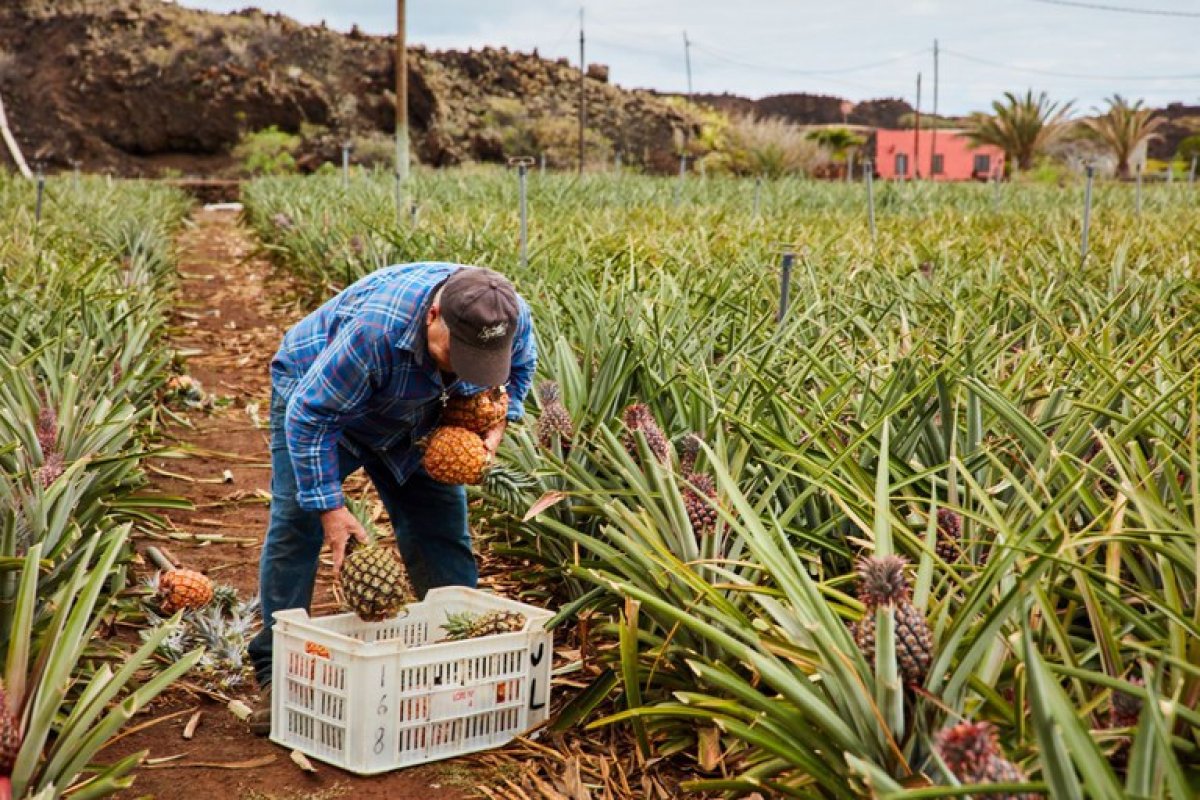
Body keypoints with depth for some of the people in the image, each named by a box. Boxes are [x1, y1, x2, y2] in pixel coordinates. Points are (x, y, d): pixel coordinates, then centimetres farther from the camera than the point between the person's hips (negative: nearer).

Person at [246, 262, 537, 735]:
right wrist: (331, 508, -36)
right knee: (297, 524, -15)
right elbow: (308, 417, -35)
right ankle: (276, 671, -8)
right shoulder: (376, 328, -44)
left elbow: (517, 368, 0)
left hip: (409, 420, 5)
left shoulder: (512, 317, -26)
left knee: (440, 526, 0)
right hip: (312, 395, -4)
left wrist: (496, 426, -17)